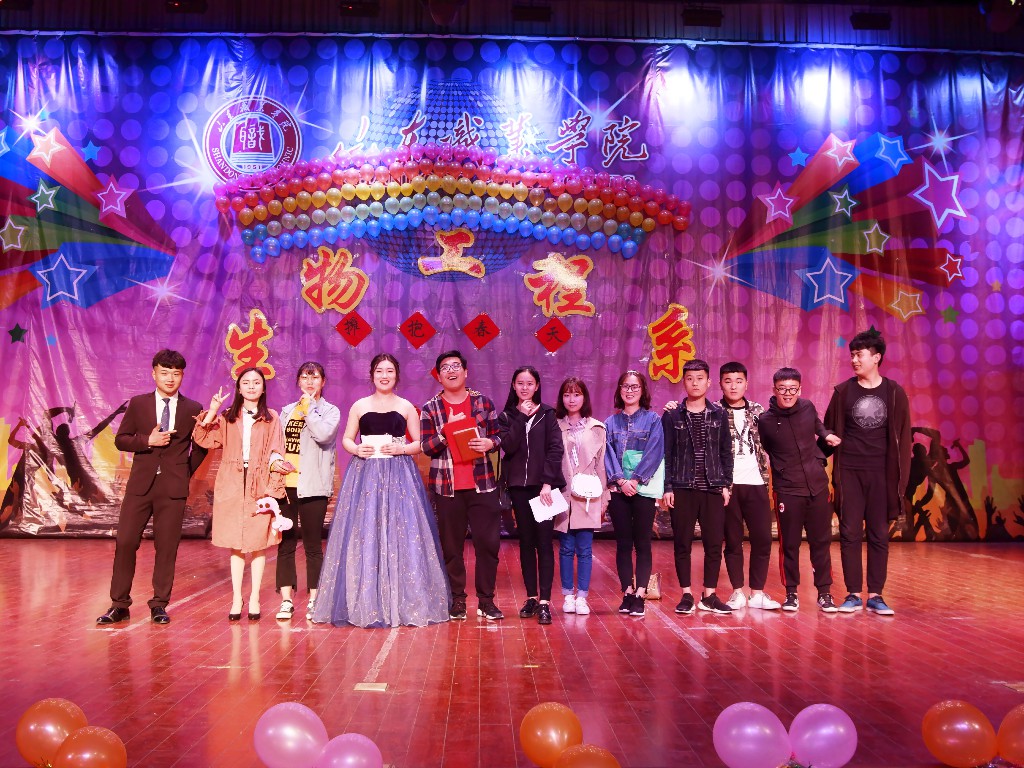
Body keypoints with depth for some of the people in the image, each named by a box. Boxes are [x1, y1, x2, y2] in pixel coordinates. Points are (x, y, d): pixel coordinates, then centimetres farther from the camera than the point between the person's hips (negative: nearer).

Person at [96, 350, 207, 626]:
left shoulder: (193, 409, 5)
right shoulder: (138, 404, 7)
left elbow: (200, 446, 15)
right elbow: (121, 439, 5)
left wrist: (187, 472, 7)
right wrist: (148, 441, -11)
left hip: (173, 488, -1)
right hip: (140, 484, 1)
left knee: (166, 547, 3)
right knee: (125, 542, -1)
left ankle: (159, 605, 14)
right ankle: (119, 605, 10)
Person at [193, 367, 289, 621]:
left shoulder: (271, 418, 5)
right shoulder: (227, 418, 11)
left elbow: (276, 454, 1)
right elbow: (203, 439, 1)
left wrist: (273, 488, -7)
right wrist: (211, 412, -7)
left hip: (259, 485, -2)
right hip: (232, 486, 2)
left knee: (258, 543, 1)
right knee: (235, 544, 5)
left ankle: (254, 599, 10)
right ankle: (236, 599, 12)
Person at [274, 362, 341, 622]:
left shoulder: (330, 411, 3)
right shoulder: (287, 411, 15)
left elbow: (323, 434, -16)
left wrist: (309, 406, -7)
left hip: (313, 487, -3)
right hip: (286, 484, 4)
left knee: (313, 545, 2)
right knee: (285, 543, 4)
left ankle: (313, 601, 11)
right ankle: (286, 601, 11)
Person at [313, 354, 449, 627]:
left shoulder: (406, 407, 8)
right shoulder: (359, 406, 10)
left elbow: (419, 443, 9)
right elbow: (346, 438, 13)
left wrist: (402, 448, -9)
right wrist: (356, 449, -7)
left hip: (399, 475, 0)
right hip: (365, 474, 1)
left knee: (401, 534, -4)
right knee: (363, 535, -3)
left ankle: (403, 603, 5)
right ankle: (364, 604, 7)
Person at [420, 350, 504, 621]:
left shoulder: (483, 402, 7)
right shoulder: (430, 408, 5)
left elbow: (498, 436, 10)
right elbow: (425, 446, -2)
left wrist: (490, 443, -12)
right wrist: (447, 430, -17)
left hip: (482, 484, 1)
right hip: (446, 486, 0)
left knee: (488, 542, -2)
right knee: (451, 546, 5)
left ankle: (486, 601, 9)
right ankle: (457, 600, 16)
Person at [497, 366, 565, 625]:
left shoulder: (547, 414, 4)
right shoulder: (506, 416, 8)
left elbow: (555, 449, -3)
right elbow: (508, 446, -8)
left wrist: (548, 483, -12)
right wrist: (521, 417, -14)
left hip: (543, 485, -2)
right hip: (518, 486, 2)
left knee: (544, 542, -5)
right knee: (526, 541, 7)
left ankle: (544, 601, -5)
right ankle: (531, 597, 15)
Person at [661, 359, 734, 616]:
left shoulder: (719, 415, 7)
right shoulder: (672, 416, 2)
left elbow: (726, 452, 10)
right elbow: (666, 454, 1)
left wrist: (725, 484, 3)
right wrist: (667, 488, -5)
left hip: (713, 488, 2)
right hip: (682, 489, -1)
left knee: (714, 542, 2)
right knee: (682, 543, 3)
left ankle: (709, 595, 13)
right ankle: (686, 595, 12)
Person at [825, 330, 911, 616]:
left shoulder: (894, 393, 2)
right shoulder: (843, 391, 3)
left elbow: (902, 437, 4)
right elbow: (829, 431, 6)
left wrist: (899, 475, 0)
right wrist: (833, 473, 2)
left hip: (880, 473, 0)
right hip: (849, 472, 0)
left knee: (879, 534, 4)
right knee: (850, 533, 2)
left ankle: (875, 595, 11)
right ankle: (853, 594, 9)